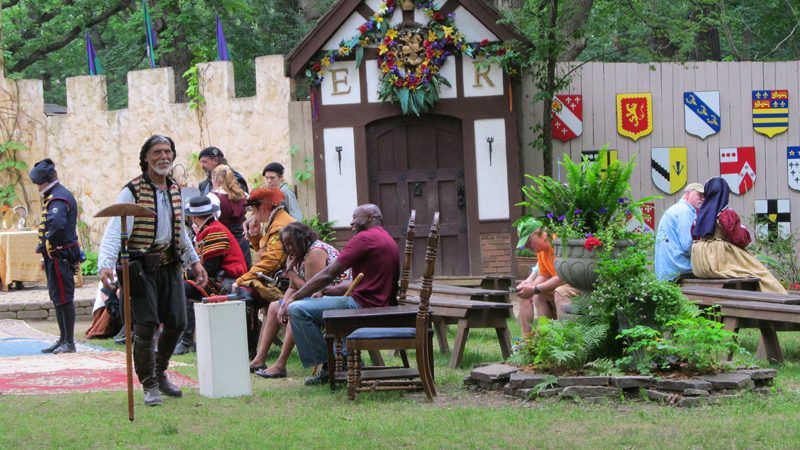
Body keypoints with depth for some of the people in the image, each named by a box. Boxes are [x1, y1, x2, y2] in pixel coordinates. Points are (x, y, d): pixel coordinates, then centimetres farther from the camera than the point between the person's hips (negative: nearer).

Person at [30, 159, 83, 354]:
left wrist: (51, 247, -20)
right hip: (54, 256, 11)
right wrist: (45, 256, 19)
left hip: (60, 256, -11)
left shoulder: (58, 199, -17)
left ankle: (69, 342, -4)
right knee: (57, 298, 15)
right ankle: (63, 340, 22)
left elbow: (56, 225, -35)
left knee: (64, 298, -7)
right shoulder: (53, 197, 17)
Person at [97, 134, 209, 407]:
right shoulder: (132, 192, -9)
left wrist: (194, 261, 29)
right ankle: (149, 386, 1)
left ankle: (160, 374, 29)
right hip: (142, 267, -6)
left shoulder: (174, 190, 13)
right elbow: (115, 230, -17)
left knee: (176, 323, 7)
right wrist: (106, 264, -30)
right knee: (145, 325, -10)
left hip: (170, 264, 6)